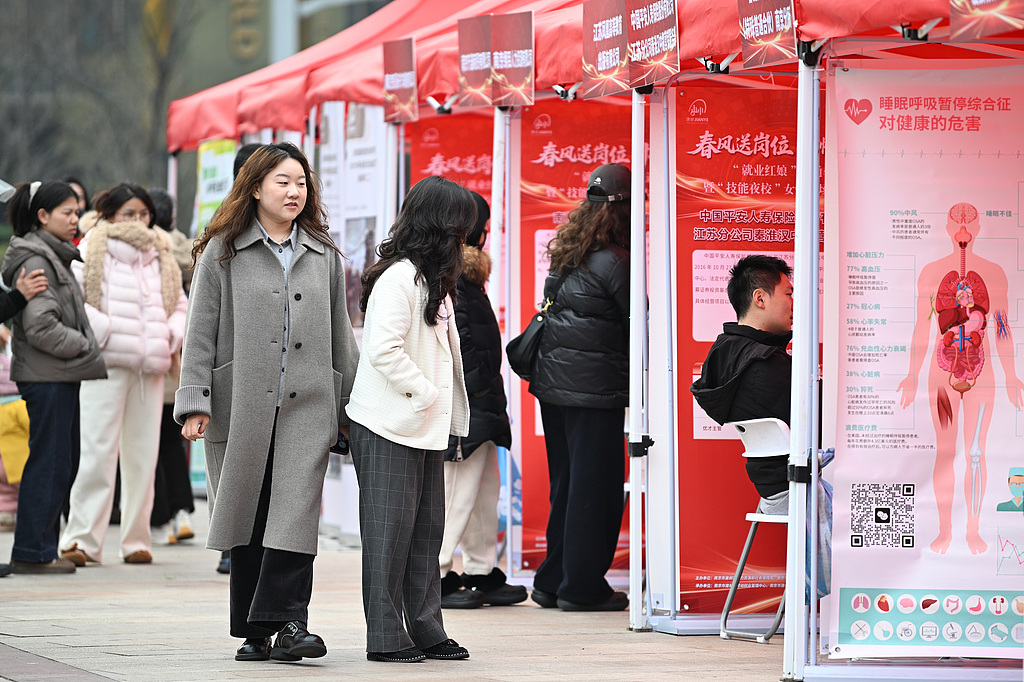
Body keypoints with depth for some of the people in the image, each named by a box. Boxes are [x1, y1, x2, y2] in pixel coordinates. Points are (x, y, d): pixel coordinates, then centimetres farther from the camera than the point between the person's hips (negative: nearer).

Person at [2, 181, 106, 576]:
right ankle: (33, 553, -3)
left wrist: (84, 349, 10)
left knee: (62, 462, 12)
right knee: (49, 463, -7)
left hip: (60, 376, 10)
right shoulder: (35, 262, -14)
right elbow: (41, 328, -21)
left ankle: (40, 549, 16)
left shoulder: (55, 257, 18)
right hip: (47, 376, -10)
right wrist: (85, 348, -11)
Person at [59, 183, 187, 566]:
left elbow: (179, 303, 24)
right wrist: (102, 330, -15)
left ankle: (136, 539, 11)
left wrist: (172, 336, 5)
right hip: (106, 363, -5)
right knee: (98, 451, -11)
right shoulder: (93, 251, 1)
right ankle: (82, 540, -10)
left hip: (150, 367, 5)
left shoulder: (161, 255, 18)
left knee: (143, 455, 5)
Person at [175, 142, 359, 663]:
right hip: (240, 404, -1)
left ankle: (286, 621, -15)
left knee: (295, 514, -11)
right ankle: (252, 631, 12)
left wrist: (349, 406, 15)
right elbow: (200, 331, 1)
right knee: (247, 521, 3)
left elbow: (340, 333, 18)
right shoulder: (223, 252, 5)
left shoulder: (323, 254, 14)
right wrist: (194, 401, -7)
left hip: (307, 406, 1)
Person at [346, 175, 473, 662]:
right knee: (390, 530, -4)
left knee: (427, 529, 10)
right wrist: (425, 392, -16)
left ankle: (425, 629, 16)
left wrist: (445, 408, 11)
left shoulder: (431, 279, 17)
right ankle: (385, 636, -1)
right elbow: (384, 348, -24)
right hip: (390, 426, -10)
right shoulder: (398, 277, -15)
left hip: (426, 428, 10)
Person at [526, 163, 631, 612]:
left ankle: (553, 582, 18)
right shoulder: (614, 262, -13)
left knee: (566, 484, 15)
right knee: (595, 485, -1)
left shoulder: (567, 254, 11)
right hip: (594, 385, -8)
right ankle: (582, 587, 3)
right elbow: (636, 322, -7)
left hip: (552, 378, 8)